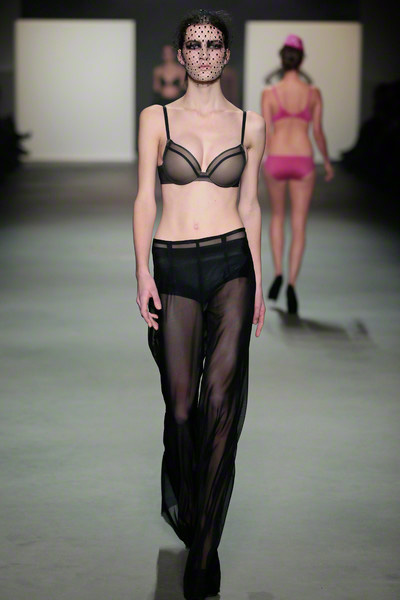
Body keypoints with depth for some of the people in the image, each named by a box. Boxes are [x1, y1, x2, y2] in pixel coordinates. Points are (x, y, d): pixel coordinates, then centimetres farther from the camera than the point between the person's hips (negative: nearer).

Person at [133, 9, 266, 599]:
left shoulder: (250, 124, 9)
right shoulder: (156, 118, 6)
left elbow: (249, 206, 12)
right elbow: (144, 200, 2)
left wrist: (258, 281, 9)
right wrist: (142, 273, -7)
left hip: (232, 264, 0)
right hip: (174, 265, 0)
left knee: (220, 398, -13)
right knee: (181, 404, 0)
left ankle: (204, 544, -6)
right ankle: (180, 500, 31)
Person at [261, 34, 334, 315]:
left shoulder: (270, 93, -4)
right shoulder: (313, 93, -1)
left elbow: (266, 133, -4)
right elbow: (318, 132, 2)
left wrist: (262, 163, 9)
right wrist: (327, 162, 17)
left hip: (276, 160, 0)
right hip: (303, 161, 0)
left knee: (277, 216, 23)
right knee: (299, 226, 4)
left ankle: (278, 273, 11)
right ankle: (292, 284, -10)